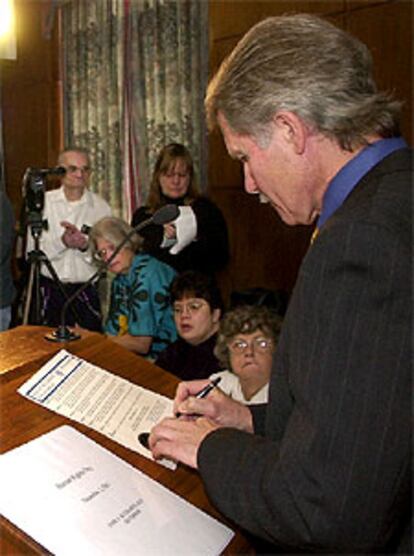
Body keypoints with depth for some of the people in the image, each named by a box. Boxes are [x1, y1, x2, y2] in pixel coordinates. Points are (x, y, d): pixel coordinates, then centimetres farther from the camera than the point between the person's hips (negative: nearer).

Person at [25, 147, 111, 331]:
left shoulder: (100, 207, -1)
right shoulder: (43, 202, 1)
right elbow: (31, 253, -6)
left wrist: (85, 246, -23)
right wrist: (62, 242, -21)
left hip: (87, 293, 0)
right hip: (49, 290, 1)